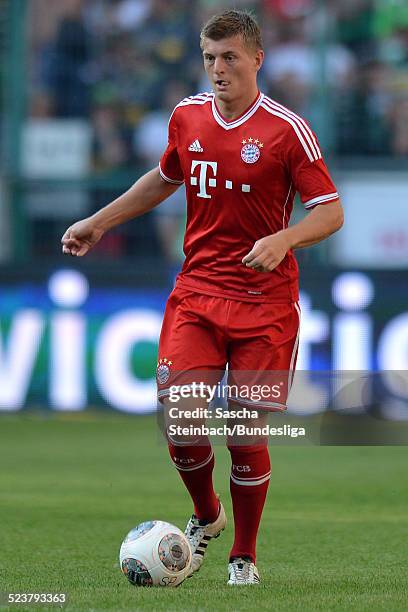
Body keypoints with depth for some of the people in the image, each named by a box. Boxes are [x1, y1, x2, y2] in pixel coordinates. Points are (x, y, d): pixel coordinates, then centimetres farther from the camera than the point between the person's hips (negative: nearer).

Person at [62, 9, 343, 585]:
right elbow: (165, 179, 26)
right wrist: (98, 222, 24)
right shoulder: (187, 116, 6)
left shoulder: (286, 128, -9)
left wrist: (283, 240, -27)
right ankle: (205, 516, 20)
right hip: (197, 290, 3)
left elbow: (330, 211, -9)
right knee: (179, 417, -10)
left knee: (247, 433, -3)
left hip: (264, 300, -3)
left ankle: (244, 557, 16)